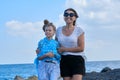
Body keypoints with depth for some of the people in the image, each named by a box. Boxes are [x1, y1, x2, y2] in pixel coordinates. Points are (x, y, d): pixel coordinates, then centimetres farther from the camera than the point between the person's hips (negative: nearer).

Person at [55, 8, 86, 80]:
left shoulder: (79, 30, -3)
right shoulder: (59, 30, 9)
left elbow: (81, 48, -9)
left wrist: (64, 49, -9)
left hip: (77, 59, -4)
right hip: (64, 61, 4)